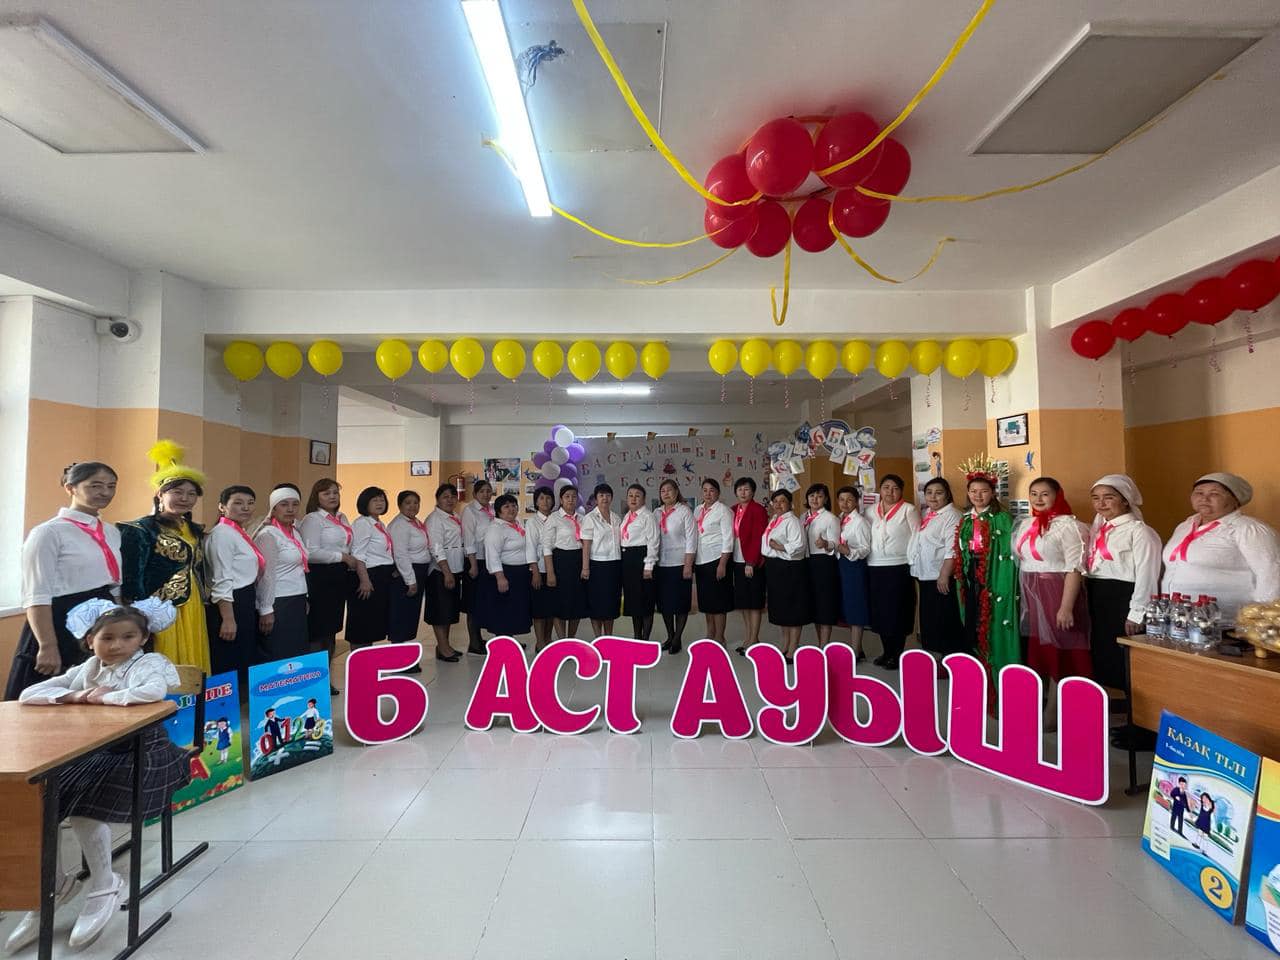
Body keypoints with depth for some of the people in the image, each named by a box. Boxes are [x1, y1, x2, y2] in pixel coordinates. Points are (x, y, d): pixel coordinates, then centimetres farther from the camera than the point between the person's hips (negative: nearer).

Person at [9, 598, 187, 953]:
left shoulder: (149, 664, -9)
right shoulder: (86, 670, 11)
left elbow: (154, 691, -34)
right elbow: (29, 695, 4)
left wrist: (107, 696, -20)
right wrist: (74, 696, -13)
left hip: (139, 752, -7)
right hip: (92, 752, 7)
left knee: (84, 807, -25)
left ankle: (104, 886, 0)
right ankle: (53, 884, 16)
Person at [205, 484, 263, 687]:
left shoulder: (240, 533, 14)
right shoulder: (222, 534, -14)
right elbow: (222, 581, -20)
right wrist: (228, 618, -23)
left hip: (246, 604, 10)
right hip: (230, 605, -10)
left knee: (245, 663, 15)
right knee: (229, 669, -2)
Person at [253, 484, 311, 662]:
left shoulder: (295, 531, 11)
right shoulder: (268, 534, -12)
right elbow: (267, 576, -14)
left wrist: (304, 600, 15)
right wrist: (266, 610, -15)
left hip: (297, 603, 8)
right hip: (278, 604, -8)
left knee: (296, 655, 12)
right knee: (277, 660, 1)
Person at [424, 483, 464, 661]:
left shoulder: (455, 519, 14)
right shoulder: (435, 519, -12)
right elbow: (437, 549, -19)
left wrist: (455, 572, 12)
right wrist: (447, 573, -23)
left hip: (455, 570, 9)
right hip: (440, 571, -9)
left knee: (450, 609, 14)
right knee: (441, 610, -1)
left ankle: (444, 645, 24)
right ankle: (442, 648, 7)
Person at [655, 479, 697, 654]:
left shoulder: (685, 511, -5)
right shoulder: (657, 513, 9)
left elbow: (691, 540, -8)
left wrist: (688, 565, -13)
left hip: (680, 564, -5)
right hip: (661, 564, 5)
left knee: (680, 602, 3)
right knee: (664, 602, 10)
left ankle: (677, 639, 15)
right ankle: (670, 637, 25)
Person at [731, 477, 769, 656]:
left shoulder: (758, 509, -9)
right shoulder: (733, 510, 10)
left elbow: (759, 538, -14)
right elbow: (731, 536, 12)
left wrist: (751, 562, -18)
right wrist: (731, 559, 4)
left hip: (753, 563, -7)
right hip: (738, 561, 7)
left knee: (754, 602, 1)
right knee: (742, 601, 12)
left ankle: (754, 640, 9)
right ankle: (748, 638, 21)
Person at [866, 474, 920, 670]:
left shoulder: (908, 510, -3)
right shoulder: (872, 511, 11)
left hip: (899, 568, -5)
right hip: (874, 568, 5)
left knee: (897, 611, 1)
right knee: (879, 611, 9)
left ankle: (897, 654, 14)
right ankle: (887, 651, 23)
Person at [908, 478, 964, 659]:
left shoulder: (951, 515, -11)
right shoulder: (926, 514, 14)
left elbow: (952, 549, -19)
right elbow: (919, 544, 20)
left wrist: (944, 575, -23)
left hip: (941, 578, -8)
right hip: (925, 576, 8)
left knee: (946, 622, -2)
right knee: (930, 620, 14)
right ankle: (941, 655, 25)